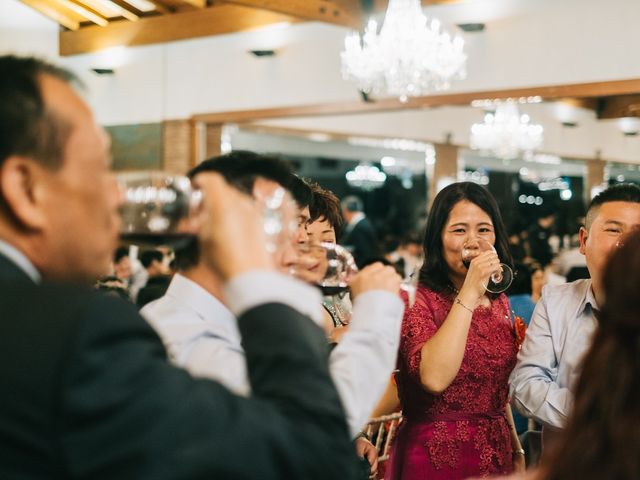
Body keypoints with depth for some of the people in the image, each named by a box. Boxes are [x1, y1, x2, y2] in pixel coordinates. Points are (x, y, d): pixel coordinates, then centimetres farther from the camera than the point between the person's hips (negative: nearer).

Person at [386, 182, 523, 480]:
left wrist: (516, 449, 15)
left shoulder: (499, 302, 7)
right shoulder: (417, 300, -13)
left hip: (495, 456, 6)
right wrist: (469, 293, -27)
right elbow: (434, 378, -30)